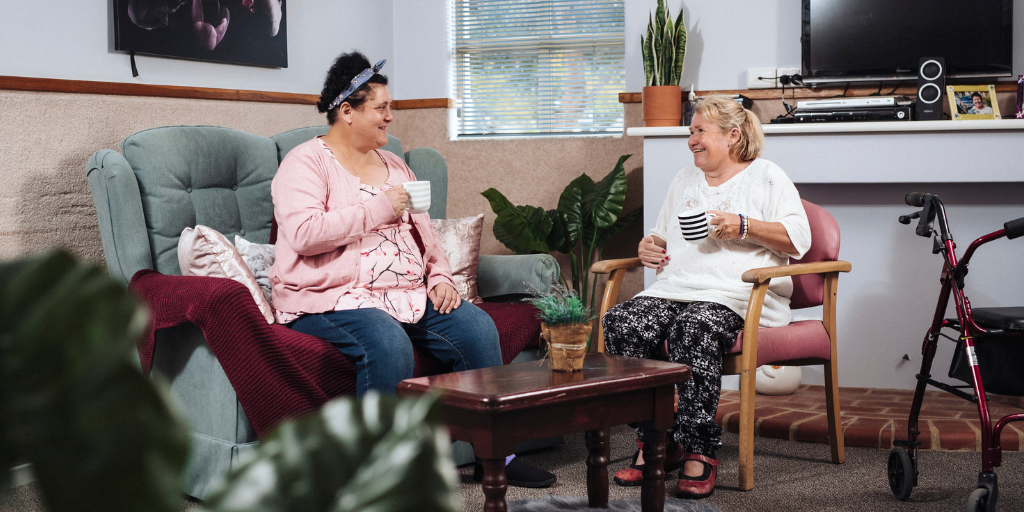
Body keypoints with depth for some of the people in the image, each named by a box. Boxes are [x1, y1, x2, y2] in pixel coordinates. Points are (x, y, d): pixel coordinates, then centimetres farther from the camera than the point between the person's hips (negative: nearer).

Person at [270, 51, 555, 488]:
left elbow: (423, 231, 23)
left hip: (406, 293, 7)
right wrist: (378, 210, -14)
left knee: (477, 327, -15)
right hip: (330, 299, -7)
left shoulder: (394, 165, 20)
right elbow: (303, 233, -20)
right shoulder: (306, 162, -3)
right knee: (388, 344, -36)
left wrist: (440, 277, 3)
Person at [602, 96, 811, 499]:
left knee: (694, 329, -39)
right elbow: (662, 235, 39)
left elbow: (798, 240, 0)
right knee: (620, 323, -25)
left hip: (737, 295, -5)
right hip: (675, 288, 6)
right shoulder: (684, 181, 29)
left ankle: (699, 453, -32)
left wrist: (743, 227, -12)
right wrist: (649, 246, 15)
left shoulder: (766, 176, 10)